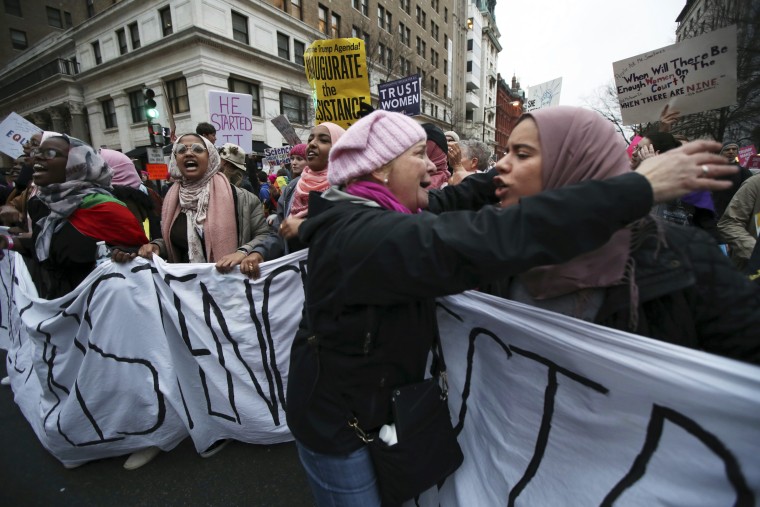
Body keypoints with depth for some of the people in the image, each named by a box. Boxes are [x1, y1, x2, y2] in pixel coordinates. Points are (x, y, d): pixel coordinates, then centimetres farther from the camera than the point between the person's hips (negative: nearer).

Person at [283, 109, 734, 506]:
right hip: (338, 420, -8)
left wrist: (494, 179, 7)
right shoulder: (367, 235, -34)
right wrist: (640, 188, -35)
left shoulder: (362, 215, -3)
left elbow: (435, 206, 9)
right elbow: (492, 240, -43)